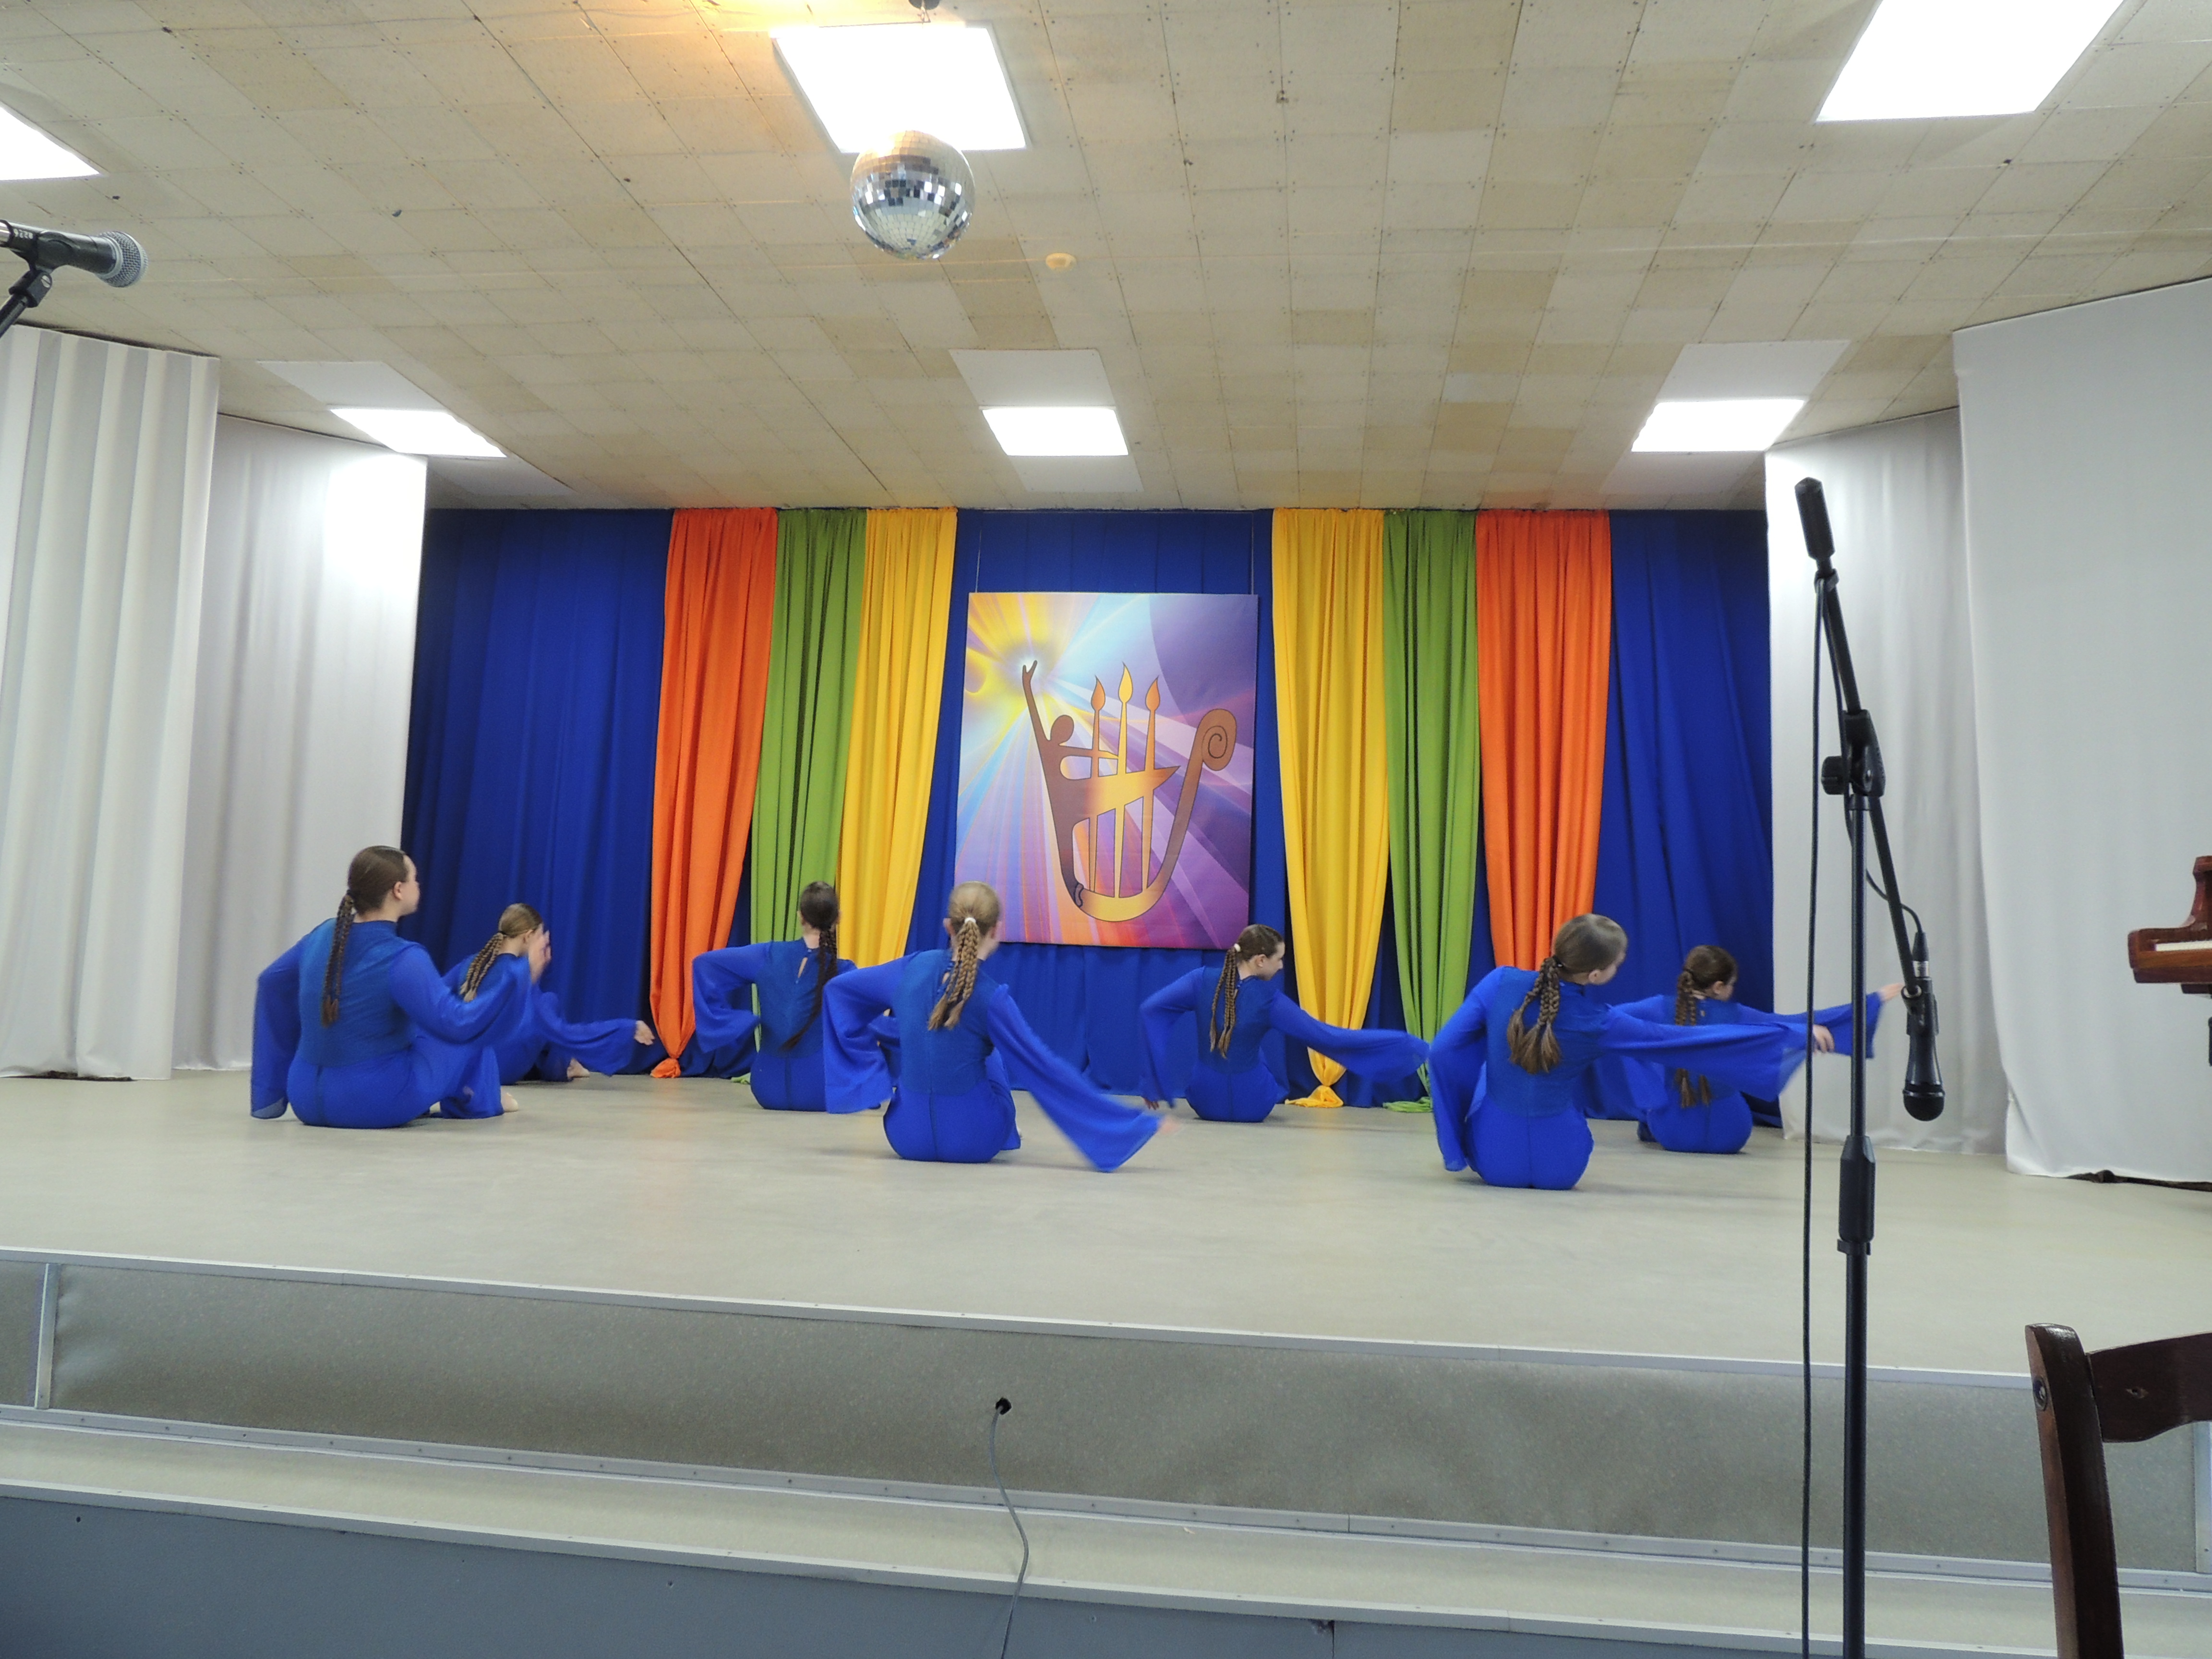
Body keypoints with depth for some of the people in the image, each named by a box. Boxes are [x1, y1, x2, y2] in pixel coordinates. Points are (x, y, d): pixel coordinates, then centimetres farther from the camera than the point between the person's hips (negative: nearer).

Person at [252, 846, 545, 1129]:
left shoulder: (324, 935, 2)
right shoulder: (403, 959, -21)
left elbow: (271, 981, 19)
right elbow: (460, 1025, -21)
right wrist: (515, 966, -13)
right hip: (375, 1107, -7)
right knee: (474, 1029, 13)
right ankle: (476, 1103, 30)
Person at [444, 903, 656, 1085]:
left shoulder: (471, 965, -2)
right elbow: (563, 1033, -21)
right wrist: (629, 1030, -20)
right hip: (501, 1071, -7)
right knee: (549, 1003, 3)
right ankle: (559, 1068, 18)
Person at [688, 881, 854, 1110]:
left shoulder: (770, 956, -2)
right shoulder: (843, 973, -11)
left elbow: (703, 963, 2)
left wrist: (731, 1025, 3)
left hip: (768, 1089, 4)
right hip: (820, 1092, -4)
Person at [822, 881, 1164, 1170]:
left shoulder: (914, 968, -8)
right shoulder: (992, 997, -19)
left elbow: (838, 988, 6)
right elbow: (1047, 1068, -17)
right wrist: (1135, 1122, -13)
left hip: (907, 1138, 3)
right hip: (974, 1142, -3)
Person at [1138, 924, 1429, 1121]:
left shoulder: (1203, 980, -11)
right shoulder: (1269, 998, -18)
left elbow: (1150, 1008, -11)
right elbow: (1329, 1037, -17)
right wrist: (1410, 1046, -15)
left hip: (1205, 1101, 2)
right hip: (1253, 1106, -2)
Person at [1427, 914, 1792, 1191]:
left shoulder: (1501, 982, -15)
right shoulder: (1598, 1022, -15)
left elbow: (1443, 1050, -14)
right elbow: (1689, 1042, -7)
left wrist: (1454, 1144, 0)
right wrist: (1790, 1038, 2)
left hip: (1494, 1161, 0)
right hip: (1561, 1169, 0)